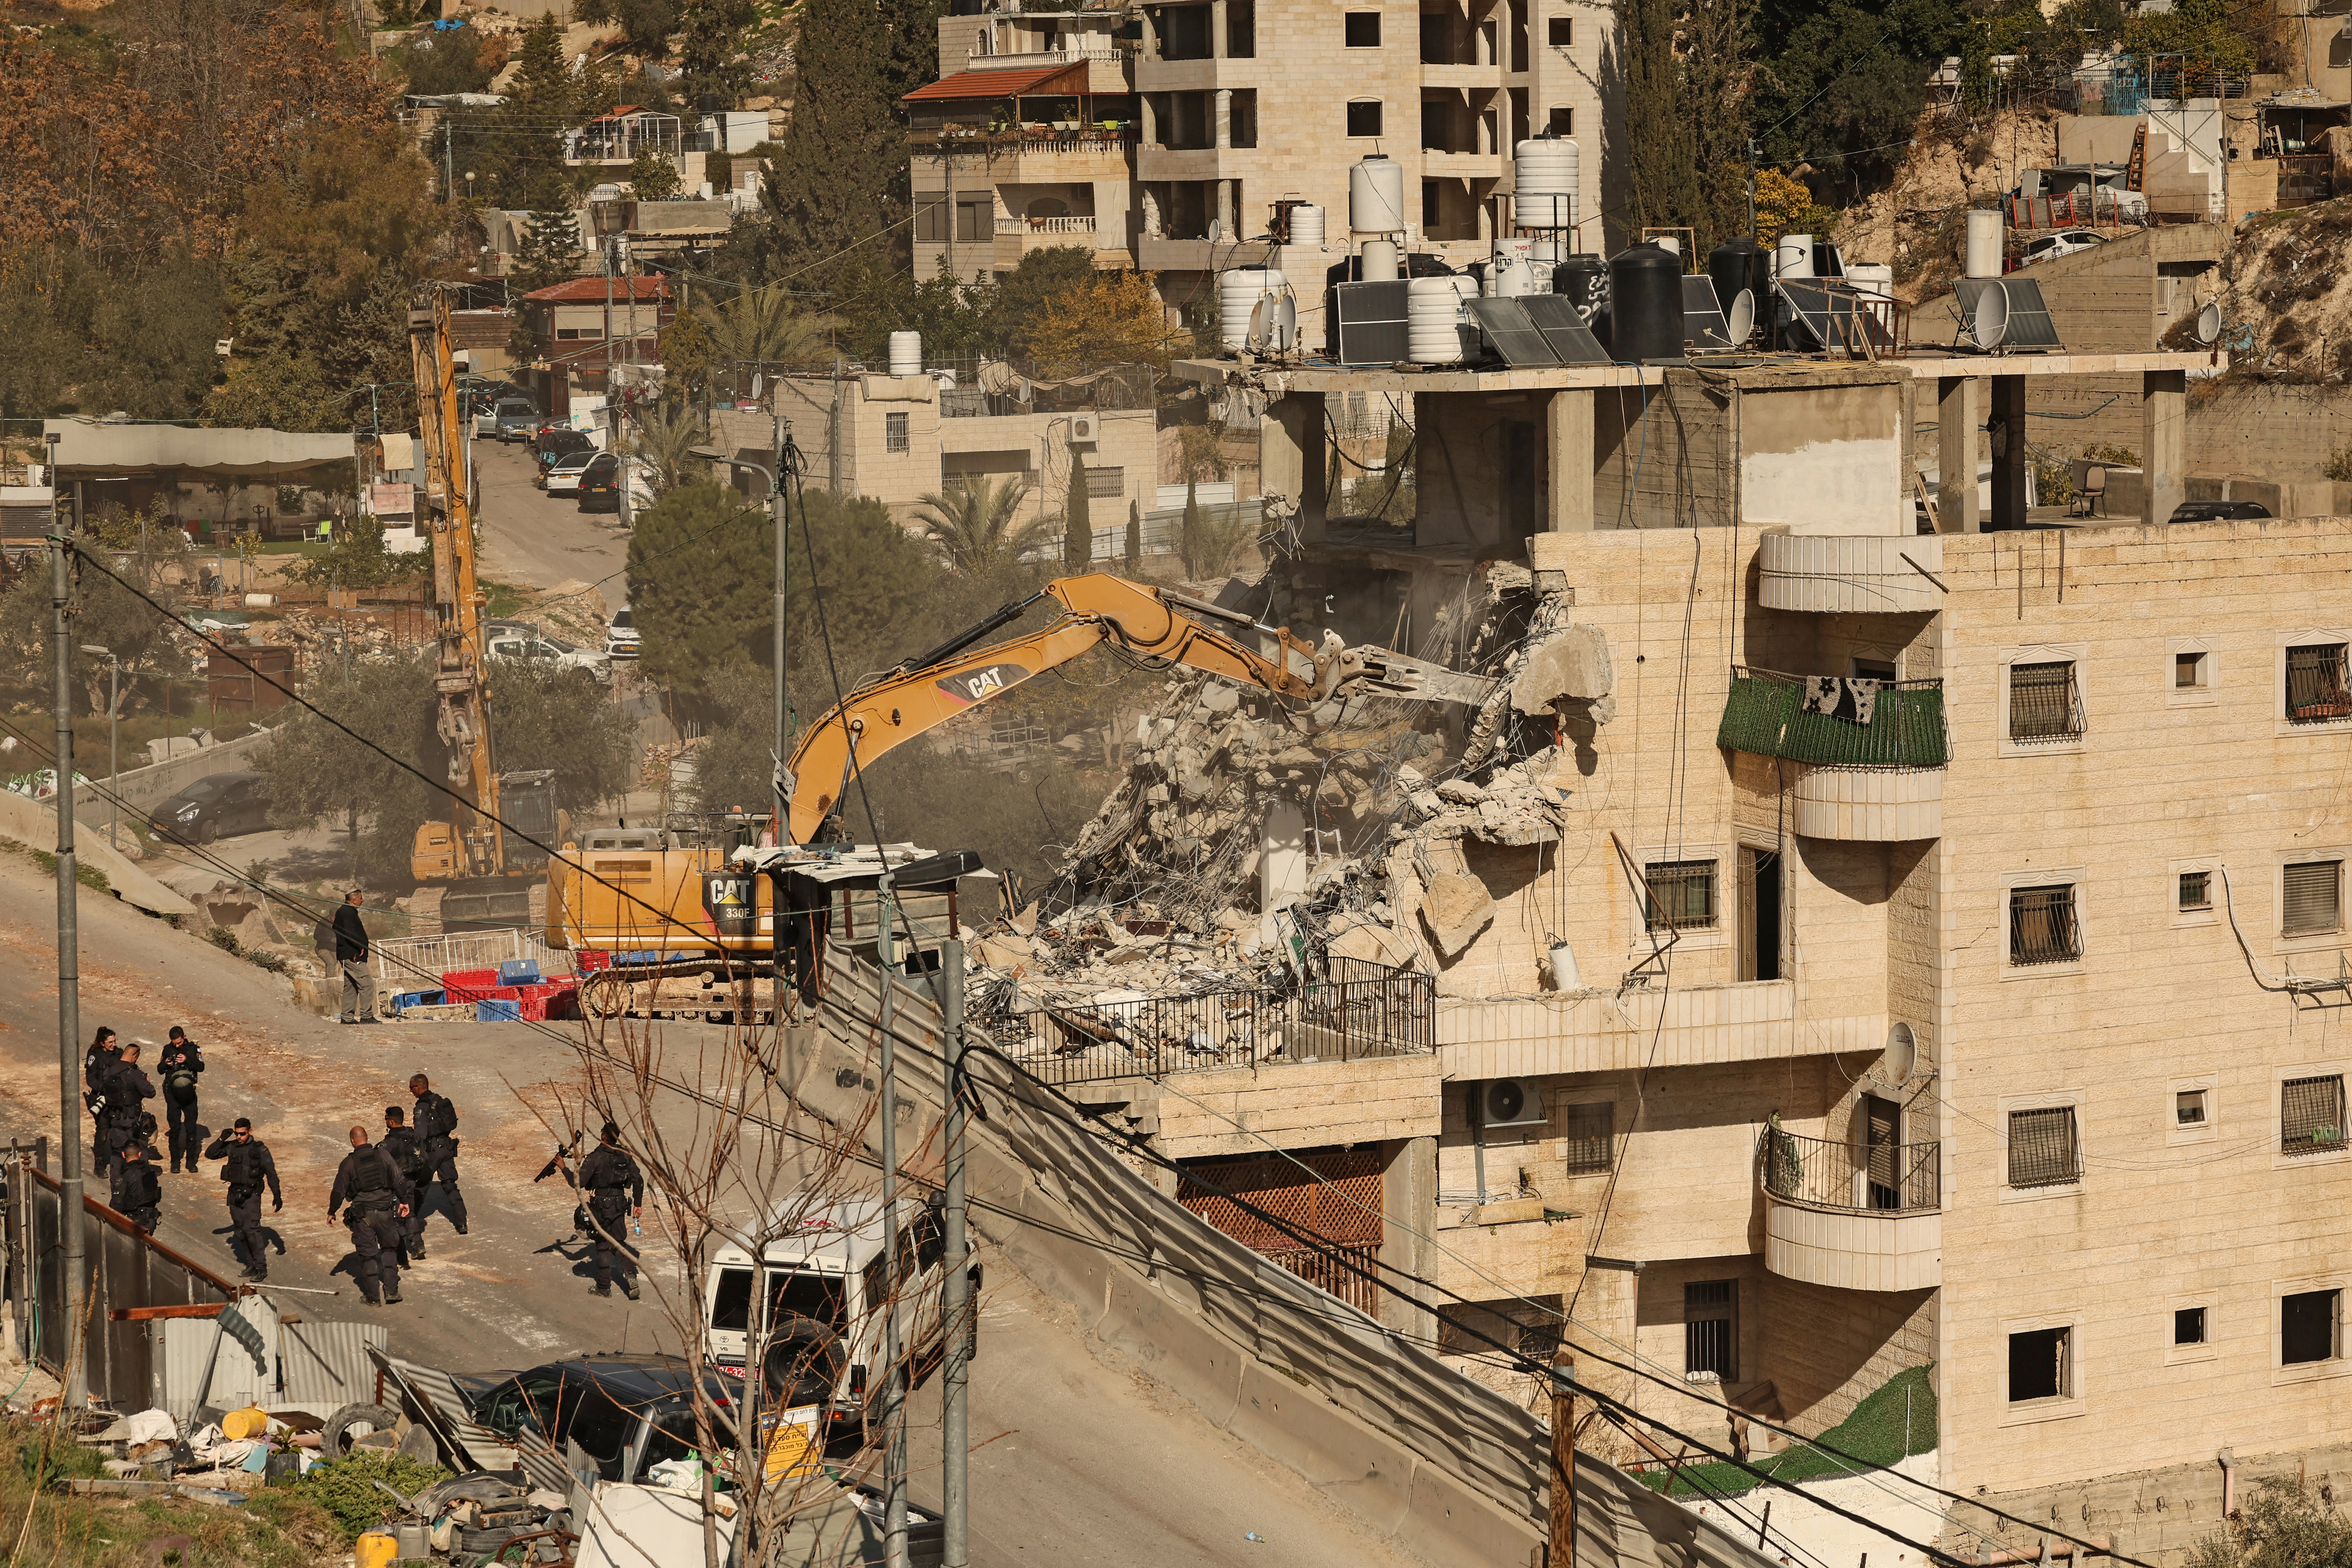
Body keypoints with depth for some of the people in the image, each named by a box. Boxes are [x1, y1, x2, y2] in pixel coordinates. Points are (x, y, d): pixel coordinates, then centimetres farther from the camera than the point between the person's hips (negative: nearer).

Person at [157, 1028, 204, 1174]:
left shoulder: (193, 1049, 0)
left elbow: (201, 1067, -9)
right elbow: (160, 1070, 10)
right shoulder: (168, 1049, 5)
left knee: (191, 1127, 1)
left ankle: (191, 1160, 9)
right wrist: (166, 1064, -12)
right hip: (172, 1092, 1)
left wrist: (187, 1060, -23)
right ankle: (175, 1161, 8)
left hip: (189, 1092, -1)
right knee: (175, 1127, 1)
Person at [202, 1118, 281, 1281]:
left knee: (251, 1230, -13)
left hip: (251, 1196, -5)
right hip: (235, 1195, 5)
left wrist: (277, 1195, -7)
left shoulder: (260, 1150, -7)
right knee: (240, 1232, 8)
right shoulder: (231, 1147, 5)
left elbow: (271, 1173, -4)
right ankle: (251, 1265, 19)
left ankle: (261, 1268, -8)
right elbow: (210, 1154, 9)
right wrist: (222, 1139, -4)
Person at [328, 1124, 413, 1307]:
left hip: (363, 1215, -2)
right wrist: (405, 1201, 13)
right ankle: (392, 1290, 10)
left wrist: (331, 1212, 16)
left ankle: (372, 1297, 10)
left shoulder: (349, 1163, -5)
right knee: (389, 1250, 17)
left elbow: (339, 1191, 1)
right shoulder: (383, 1156, -2)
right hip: (386, 1211, 2)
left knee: (368, 1254, 7)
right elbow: (399, 1181, 0)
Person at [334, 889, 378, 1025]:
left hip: (348, 956, 11)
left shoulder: (343, 912, 18)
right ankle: (366, 1016, -12)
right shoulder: (348, 913, -15)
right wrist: (361, 947, -14)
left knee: (350, 987, 13)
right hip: (353, 956, -11)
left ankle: (347, 1018, 14)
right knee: (367, 984, -10)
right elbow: (350, 934, -25)